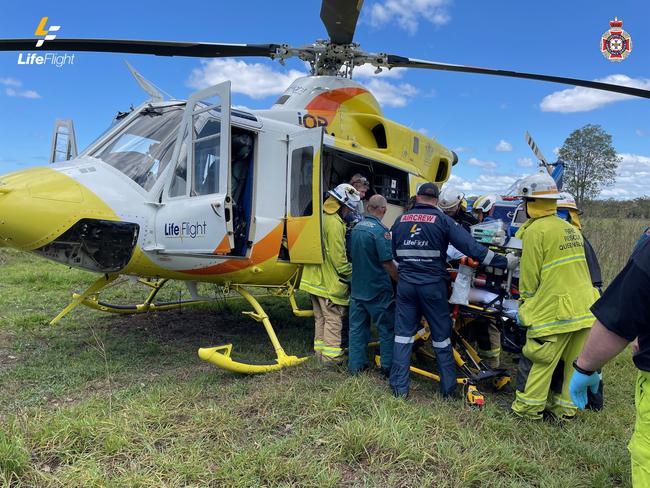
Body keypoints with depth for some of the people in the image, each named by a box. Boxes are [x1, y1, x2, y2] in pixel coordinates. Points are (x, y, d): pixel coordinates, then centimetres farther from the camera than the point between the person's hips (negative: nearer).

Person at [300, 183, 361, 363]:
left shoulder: (320, 218, 10)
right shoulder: (335, 223, -19)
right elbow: (339, 258, -20)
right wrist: (351, 275, -7)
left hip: (314, 279, 9)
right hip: (329, 282, -9)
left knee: (320, 318, 18)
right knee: (333, 320, -2)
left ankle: (320, 352, 28)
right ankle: (332, 359, 2)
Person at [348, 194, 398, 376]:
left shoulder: (356, 228, 6)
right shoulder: (380, 230, -17)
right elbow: (387, 262, -19)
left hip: (357, 287, 7)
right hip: (377, 288, -7)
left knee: (357, 327, 13)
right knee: (387, 328, 6)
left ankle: (356, 364, 20)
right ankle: (388, 366, 12)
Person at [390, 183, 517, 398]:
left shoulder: (401, 220, 6)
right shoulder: (443, 220, -5)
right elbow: (470, 246, -11)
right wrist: (503, 261, -6)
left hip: (405, 283, 3)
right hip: (432, 284, -2)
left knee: (403, 332, 8)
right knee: (441, 335, 9)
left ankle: (399, 386, 10)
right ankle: (448, 386, 18)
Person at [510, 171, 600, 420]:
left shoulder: (535, 231, -12)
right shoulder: (571, 229, 13)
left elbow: (529, 276, -11)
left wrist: (525, 303, 4)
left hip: (553, 310, -8)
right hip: (583, 308, 8)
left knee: (538, 360, 3)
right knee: (571, 361, 14)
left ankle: (527, 407, 11)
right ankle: (564, 407, 24)